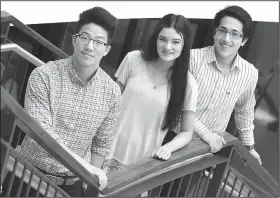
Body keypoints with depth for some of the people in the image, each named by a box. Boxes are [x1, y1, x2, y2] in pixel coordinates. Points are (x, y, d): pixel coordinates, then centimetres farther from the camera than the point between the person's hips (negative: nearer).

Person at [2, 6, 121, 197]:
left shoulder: (112, 92, -6)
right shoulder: (43, 76, -15)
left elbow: (102, 143, 5)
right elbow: (40, 130, -24)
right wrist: (83, 165, -30)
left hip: (72, 182, 2)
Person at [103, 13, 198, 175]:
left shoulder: (187, 83, -8)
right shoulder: (134, 60, -5)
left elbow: (187, 132, 0)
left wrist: (168, 148, -20)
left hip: (143, 162, -1)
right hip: (112, 151, 1)